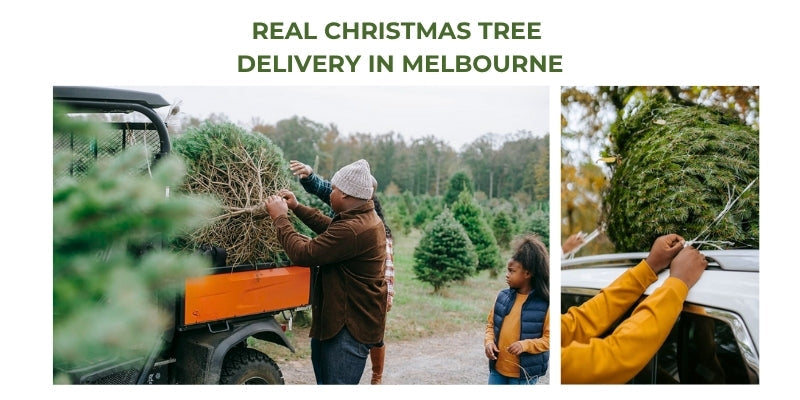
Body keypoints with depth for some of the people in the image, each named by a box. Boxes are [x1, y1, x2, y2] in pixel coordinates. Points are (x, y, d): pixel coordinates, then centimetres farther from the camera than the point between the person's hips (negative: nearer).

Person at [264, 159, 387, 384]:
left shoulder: (352, 230, -29)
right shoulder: (365, 217, 6)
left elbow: (302, 254, -25)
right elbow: (330, 228, 23)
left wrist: (280, 218, -12)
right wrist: (297, 207, 18)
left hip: (352, 325, -11)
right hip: (339, 318, 11)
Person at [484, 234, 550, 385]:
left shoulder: (544, 304, -11)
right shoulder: (503, 296, 3)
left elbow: (549, 338, -9)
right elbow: (491, 324, 13)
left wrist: (525, 345, -24)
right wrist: (489, 341, -7)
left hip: (524, 373, -4)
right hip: (497, 368, 5)